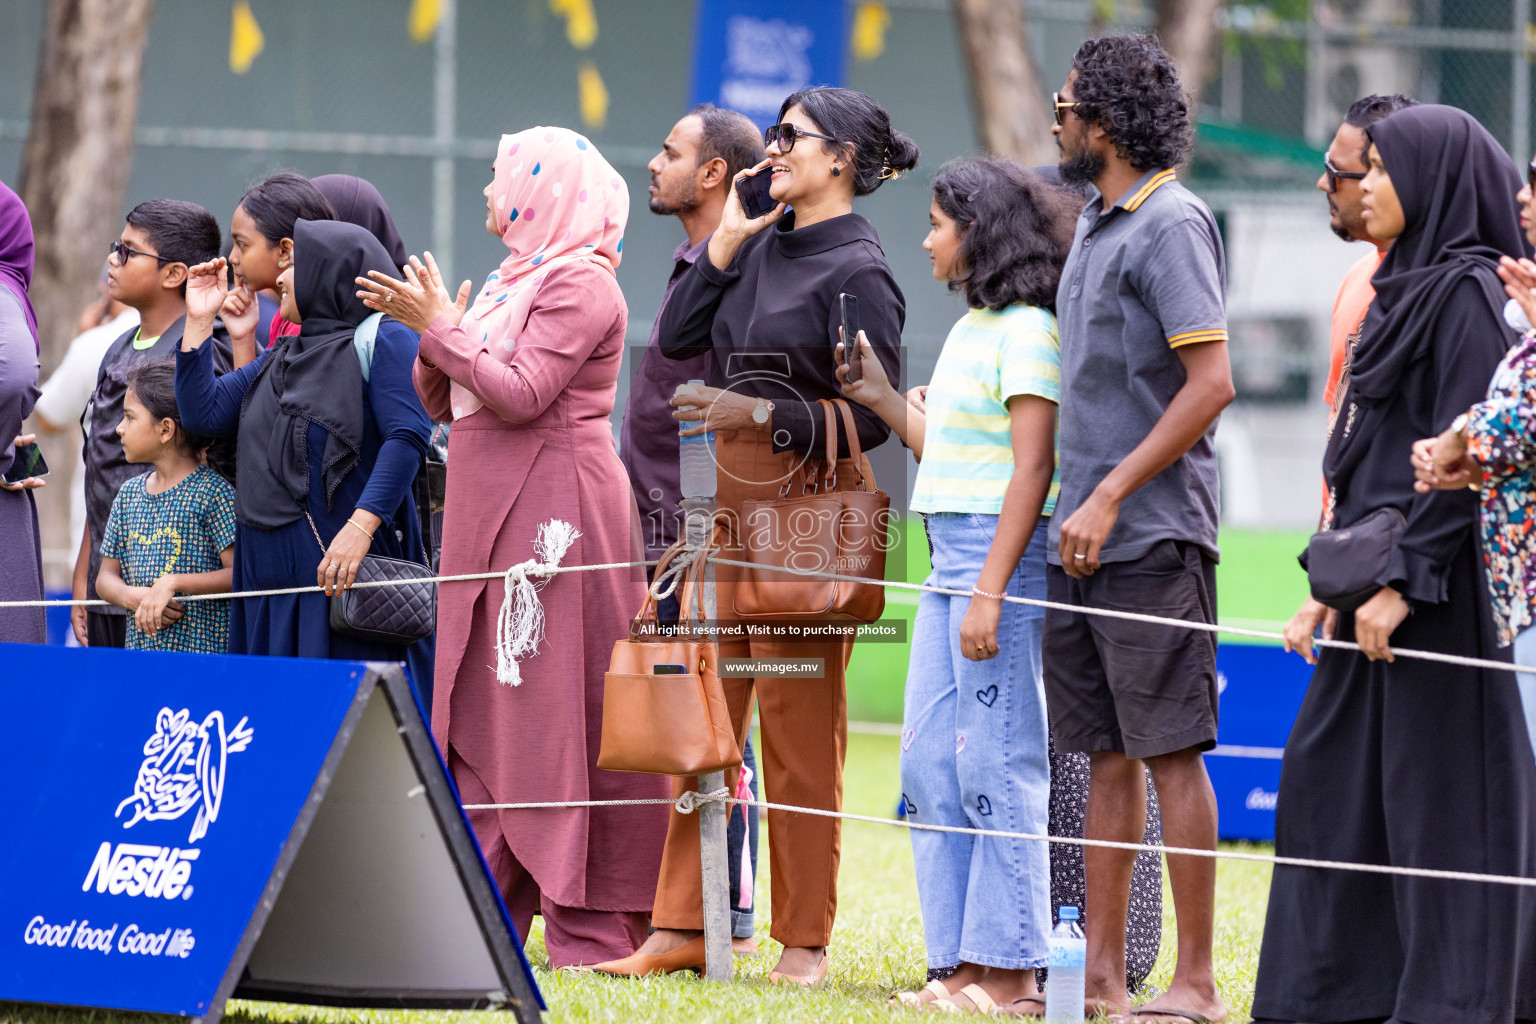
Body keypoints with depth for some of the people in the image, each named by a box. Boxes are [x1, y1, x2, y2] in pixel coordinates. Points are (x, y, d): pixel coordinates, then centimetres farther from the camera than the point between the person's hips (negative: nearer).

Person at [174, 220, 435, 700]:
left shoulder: (383, 342, -2)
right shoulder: (279, 359, 23)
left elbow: (407, 437, -15)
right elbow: (202, 414, 15)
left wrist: (360, 527, -25)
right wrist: (199, 321, 12)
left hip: (345, 570, -8)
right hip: (272, 577, 8)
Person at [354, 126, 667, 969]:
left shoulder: (580, 285, -9)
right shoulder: (513, 282, 20)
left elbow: (519, 393, -19)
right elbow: (443, 403, 19)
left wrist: (442, 327, -12)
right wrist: (432, 333, 1)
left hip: (555, 510, -10)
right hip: (491, 516, 10)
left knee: (559, 709, -10)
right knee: (480, 705, 8)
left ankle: (588, 924, -9)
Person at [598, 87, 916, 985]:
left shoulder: (857, 269, -8)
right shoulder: (765, 246, 14)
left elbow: (873, 418, -11)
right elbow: (678, 338, 10)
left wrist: (764, 413, -19)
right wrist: (726, 243, 6)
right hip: (728, 500, 8)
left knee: (800, 726, -3)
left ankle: (805, 940, 3)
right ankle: (684, 927, 11)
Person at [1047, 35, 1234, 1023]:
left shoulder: (1172, 222, -11)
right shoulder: (1098, 223, 17)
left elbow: (1211, 384, -18)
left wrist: (1111, 496, -18)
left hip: (1152, 535, -9)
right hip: (1083, 535, 9)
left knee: (1171, 750, -6)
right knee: (1107, 755, 10)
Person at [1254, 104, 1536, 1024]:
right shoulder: (1408, 286, 15)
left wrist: (1405, 581, -22)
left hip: (1437, 578, -10)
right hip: (1380, 570, 10)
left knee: (1439, 791, -5)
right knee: (1331, 776, 11)